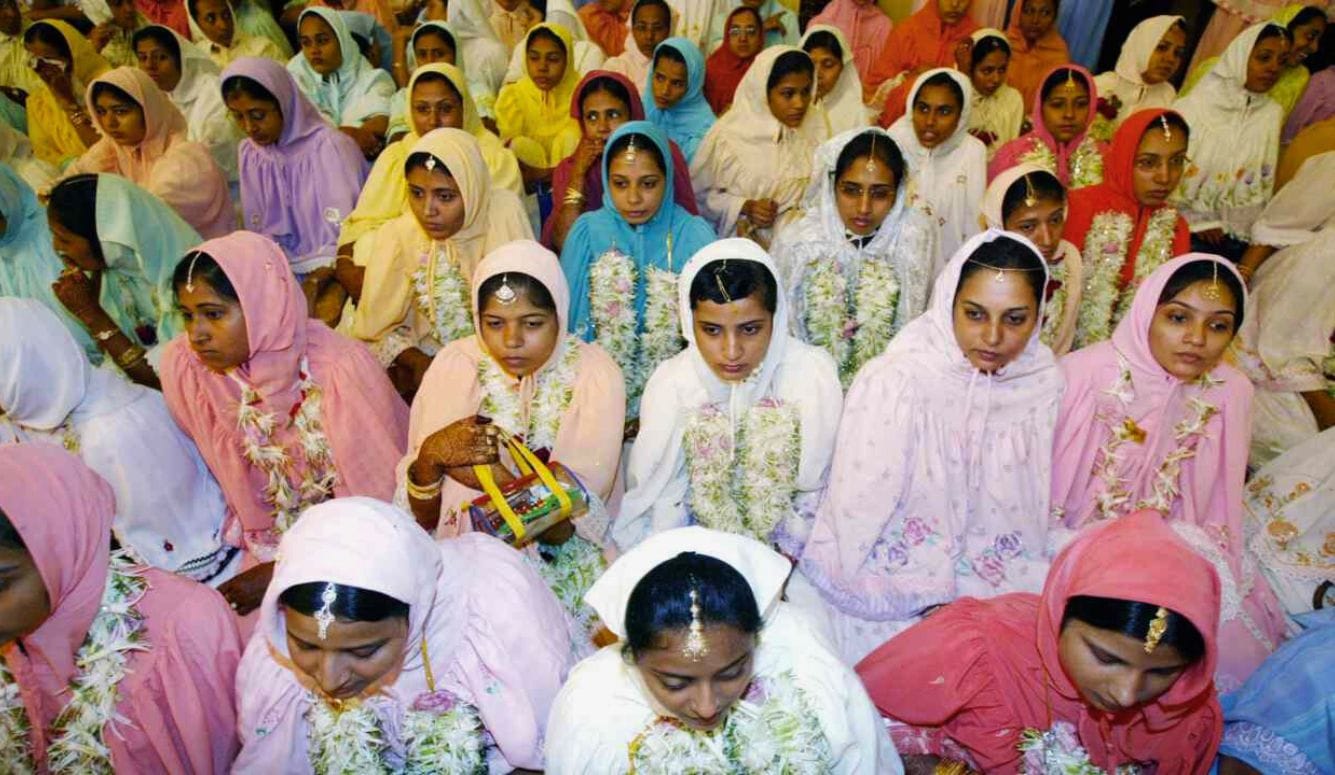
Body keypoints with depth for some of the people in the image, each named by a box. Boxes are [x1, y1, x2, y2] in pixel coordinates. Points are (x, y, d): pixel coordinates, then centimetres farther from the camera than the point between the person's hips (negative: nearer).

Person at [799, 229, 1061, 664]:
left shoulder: (1042, 383, -4)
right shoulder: (895, 381, -20)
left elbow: (1033, 514, 4)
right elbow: (858, 521, -17)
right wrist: (931, 606, -13)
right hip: (887, 602, -5)